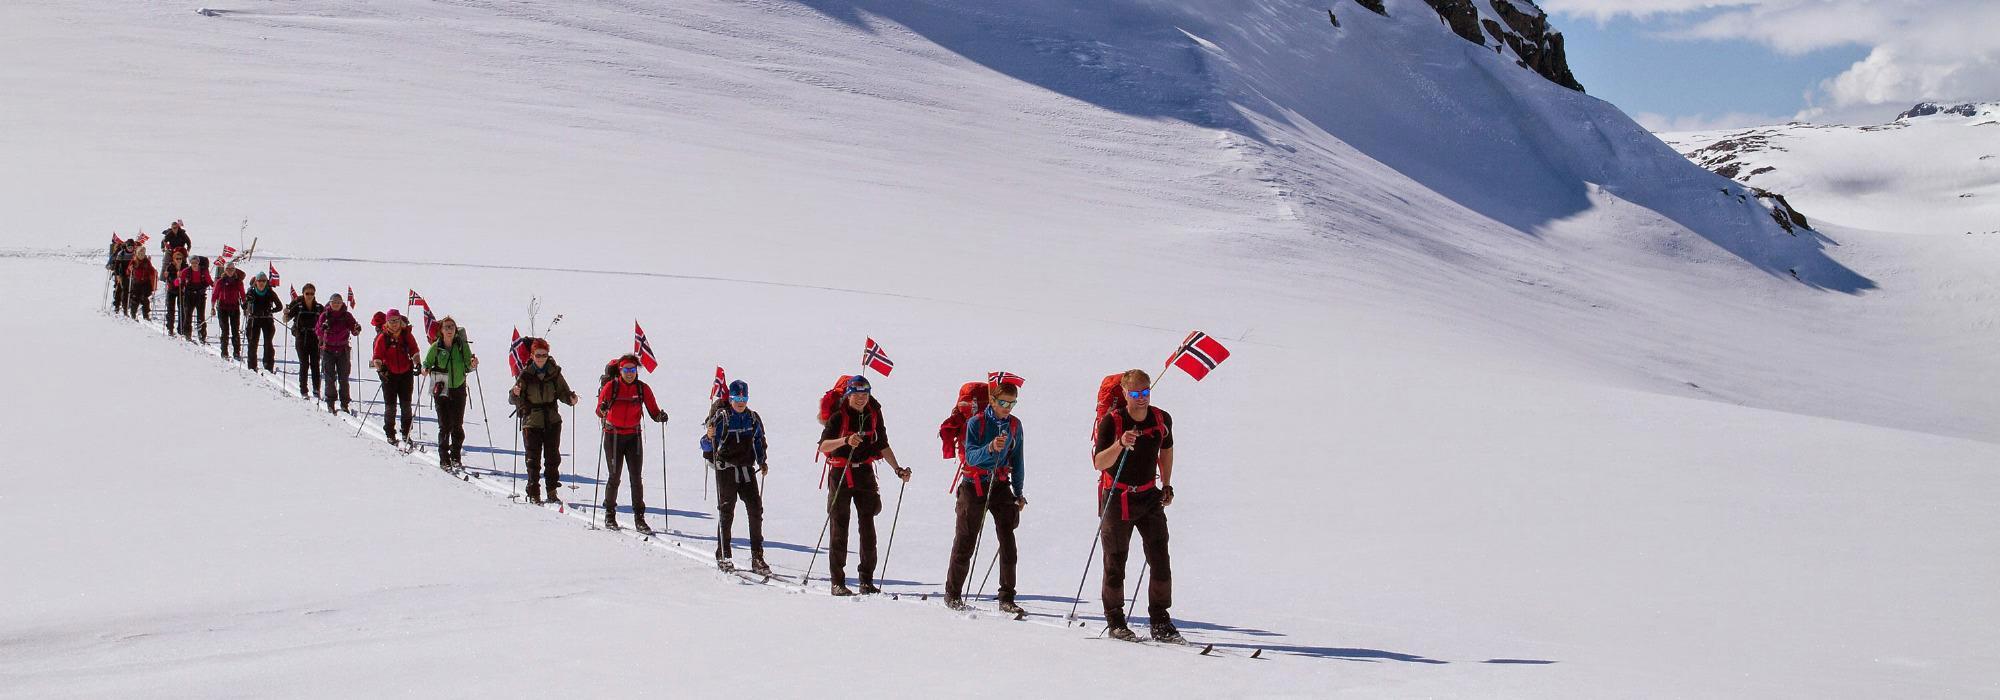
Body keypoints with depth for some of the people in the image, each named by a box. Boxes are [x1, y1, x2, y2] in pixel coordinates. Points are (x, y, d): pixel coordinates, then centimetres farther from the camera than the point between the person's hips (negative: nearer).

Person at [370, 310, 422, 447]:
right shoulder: (383, 337, -4)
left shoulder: (407, 335, 0)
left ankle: (406, 434, 15)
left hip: (406, 373, 2)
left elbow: (414, 351, 6)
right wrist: (380, 369, -17)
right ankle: (390, 434, 14)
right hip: (389, 375, -1)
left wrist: (417, 364, -8)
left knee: (406, 405, 5)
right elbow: (377, 356, -3)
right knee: (390, 405, 1)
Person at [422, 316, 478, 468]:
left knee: (457, 425, 4)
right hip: (441, 389, -1)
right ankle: (444, 458, 3)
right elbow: (427, 362, 7)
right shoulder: (436, 347, -2)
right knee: (445, 425, -5)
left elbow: (468, 367, 6)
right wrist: (426, 369, -14)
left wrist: (473, 364, -15)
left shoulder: (462, 345, 0)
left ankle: (456, 457, 16)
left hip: (458, 388, 1)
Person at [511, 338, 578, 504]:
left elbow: (563, 392, 8)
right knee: (533, 459, -1)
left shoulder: (555, 372, 1)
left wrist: (571, 398, -13)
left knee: (553, 456, 5)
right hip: (532, 421, -2)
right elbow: (515, 400, -4)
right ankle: (534, 493, 6)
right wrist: (515, 394, -26)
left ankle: (552, 489, 17)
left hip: (552, 421, 2)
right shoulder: (525, 374, -4)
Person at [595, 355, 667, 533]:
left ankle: (639, 518, 2)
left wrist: (660, 417, -22)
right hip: (613, 436, -2)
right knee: (614, 477, 2)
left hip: (634, 436, 2)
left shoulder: (643, 388, -1)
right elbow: (599, 411, -11)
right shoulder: (611, 386, -7)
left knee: (636, 478, -2)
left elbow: (653, 411, 0)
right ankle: (610, 515, 18)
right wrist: (603, 410, -34)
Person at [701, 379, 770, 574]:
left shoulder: (753, 418, 8)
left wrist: (762, 462, 15)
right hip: (726, 469, -4)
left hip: (747, 469, 4)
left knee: (756, 510, -3)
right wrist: (709, 437, -31)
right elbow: (707, 446, -10)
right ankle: (723, 557, 7)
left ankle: (757, 558, 2)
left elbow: (759, 441, 23)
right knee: (726, 512, -3)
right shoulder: (721, 417, -6)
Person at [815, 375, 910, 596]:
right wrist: (845, 440, -34)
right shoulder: (838, 416, -7)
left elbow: (883, 447, 14)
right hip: (841, 474, -3)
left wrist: (898, 470, 5)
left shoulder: (873, 415, 5)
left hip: (865, 472, 3)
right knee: (839, 528, -1)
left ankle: (867, 581, 6)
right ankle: (837, 582, 4)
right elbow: (823, 446, -18)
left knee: (868, 527, 0)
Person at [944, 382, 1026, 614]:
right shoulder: (976, 422, -9)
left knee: (1008, 542, -8)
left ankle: (1007, 599, -4)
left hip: (1000, 485, 3)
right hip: (974, 486, -3)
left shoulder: (1014, 425, 4)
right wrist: (990, 448, -38)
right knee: (965, 542, 2)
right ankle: (952, 593, 18)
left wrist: (1019, 492, 13)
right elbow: (971, 456, -20)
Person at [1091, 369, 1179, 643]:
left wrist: (1166, 485, 17)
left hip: (1149, 497, 3)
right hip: (1117, 498, -3)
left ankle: (1160, 621, 4)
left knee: (1160, 560, -4)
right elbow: (1099, 463, -21)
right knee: (1115, 563, 2)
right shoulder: (1111, 421, -13)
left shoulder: (1162, 420, 0)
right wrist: (1119, 444, -37)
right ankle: (1115, 622, 13)